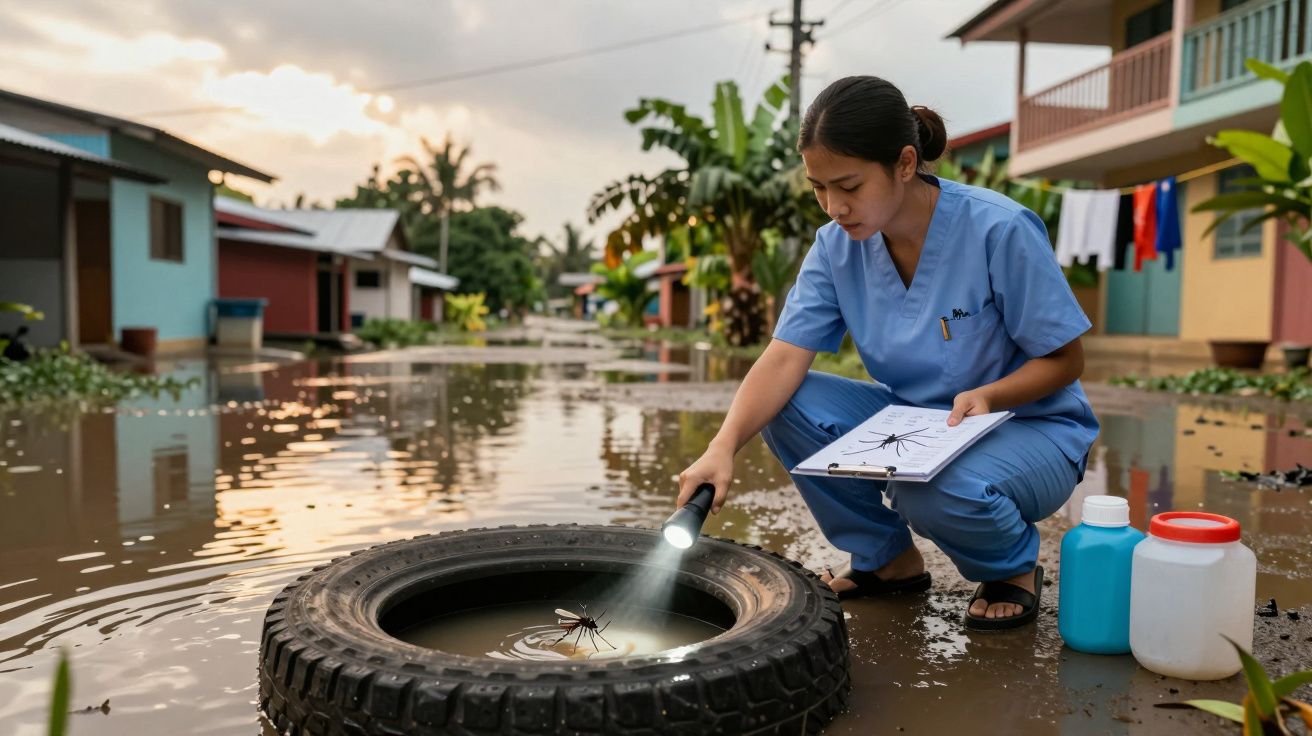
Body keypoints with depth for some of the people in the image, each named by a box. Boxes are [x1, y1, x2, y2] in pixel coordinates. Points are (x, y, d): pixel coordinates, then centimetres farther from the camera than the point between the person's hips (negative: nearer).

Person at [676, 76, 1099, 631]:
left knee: (935, 487, -37)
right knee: (788, 406, -18)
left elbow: (1066, 359, -13)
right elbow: (785, 357, -19)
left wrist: (989, 395, -32)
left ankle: (1015, 568, 2)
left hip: (1028, 426, -5)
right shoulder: (837, 245, -9)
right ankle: (889, 561, 4)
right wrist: (723, 447, -34)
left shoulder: (1000, 230, -22)